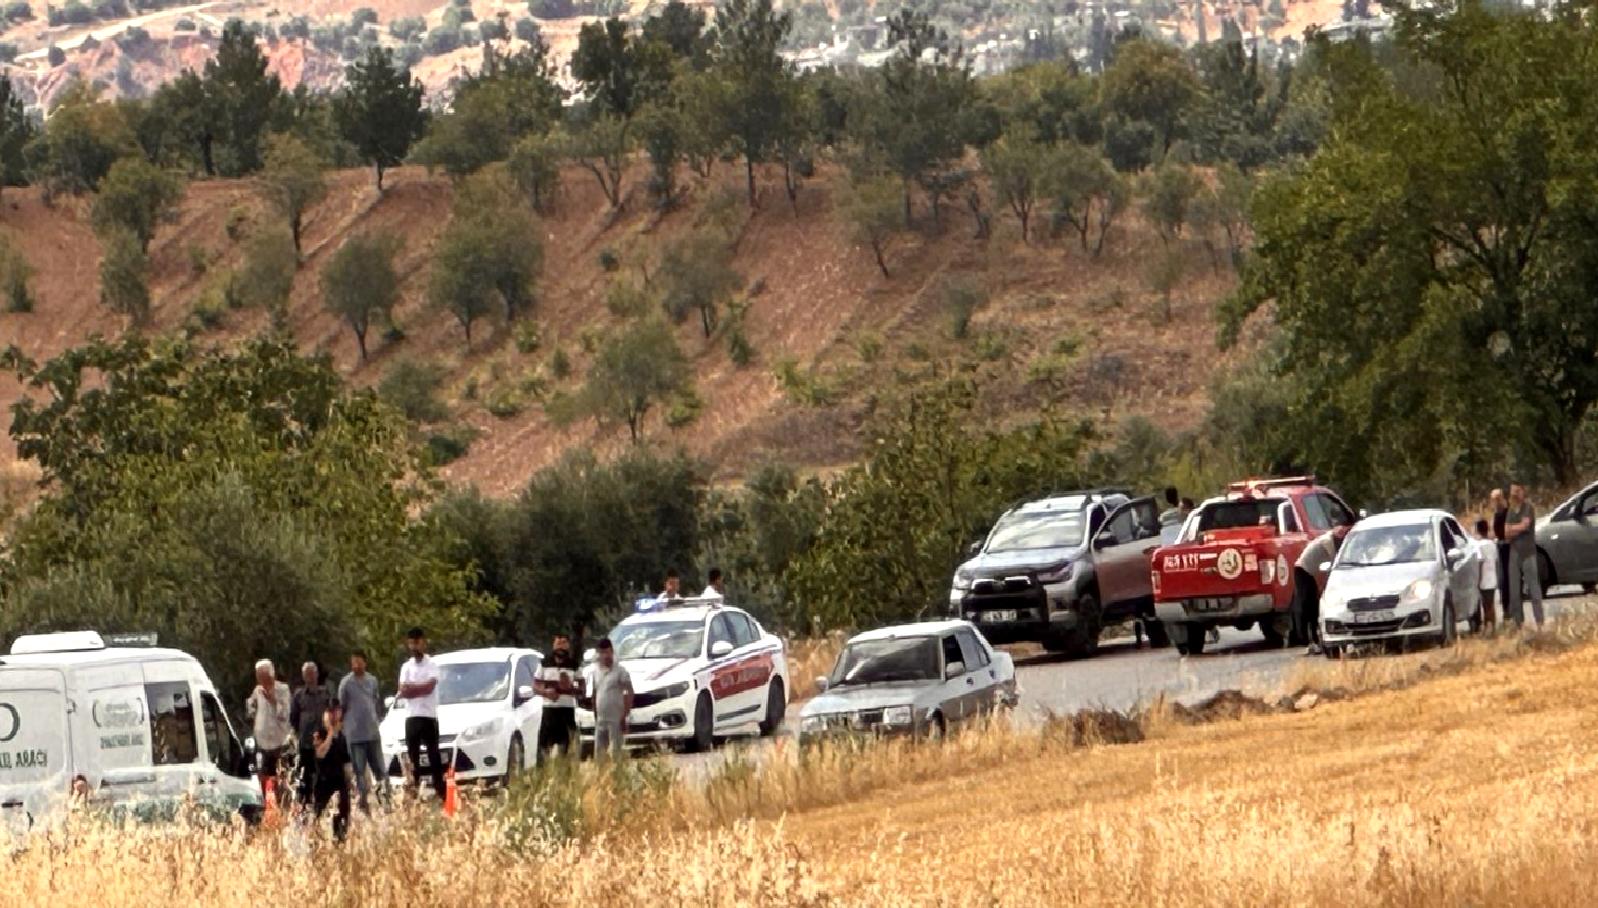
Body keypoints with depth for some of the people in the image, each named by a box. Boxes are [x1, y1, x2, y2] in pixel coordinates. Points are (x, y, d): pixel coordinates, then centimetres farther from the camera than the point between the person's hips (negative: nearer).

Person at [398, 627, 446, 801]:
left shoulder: (432, 665, 0)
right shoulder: (406, 667, 12)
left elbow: (429, 687, -14)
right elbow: (403, 692, 1)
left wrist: (411, 688, -8)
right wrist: (420, 688, -11)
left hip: (429, 716, -4)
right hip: (411, 717, 4)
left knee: (434, 757, -4)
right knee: (413, 757, 4)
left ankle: (440, 793, -5)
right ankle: (413, 793, 6)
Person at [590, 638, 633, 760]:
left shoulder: (620, 671, -6)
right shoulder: (596, 670, 11)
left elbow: (630, 693, -9)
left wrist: (624, 717, -14)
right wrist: (595, 717, 15)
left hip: (615, 720, -6)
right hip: (600, 720, 6)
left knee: (615, 753, -9)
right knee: (598, 754, 6)